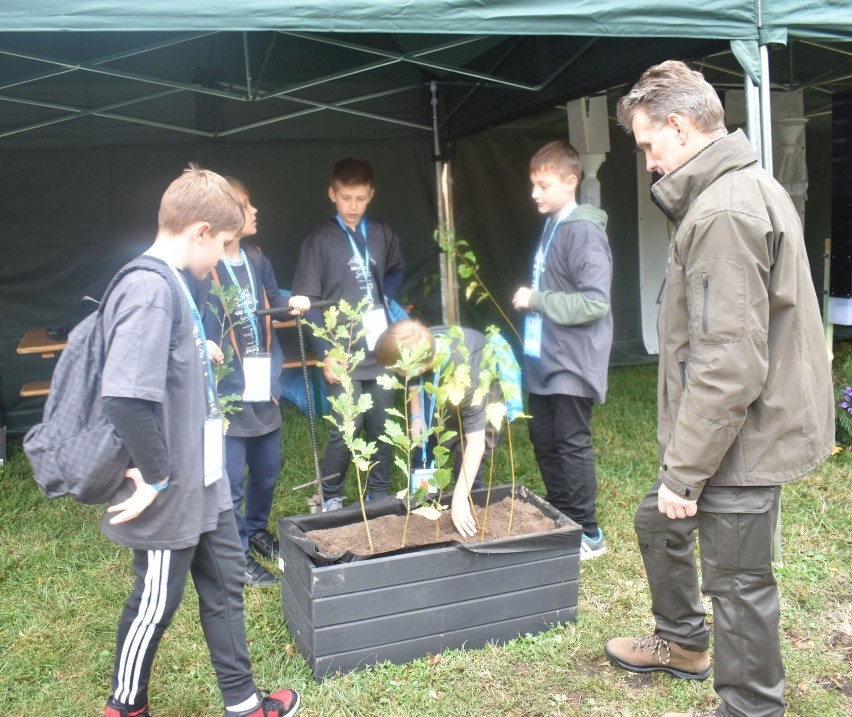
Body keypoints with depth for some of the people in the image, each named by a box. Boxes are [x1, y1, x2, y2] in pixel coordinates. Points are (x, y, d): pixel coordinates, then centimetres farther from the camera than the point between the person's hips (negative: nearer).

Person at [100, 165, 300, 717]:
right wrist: (157, 476, -24)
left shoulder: (174, 284, 6)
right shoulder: (150, 289, -25)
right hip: (170, 494, -9)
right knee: (156, 603, 11)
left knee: (224, 583, 19)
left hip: (201, 481, 9)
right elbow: (125, 397, -33)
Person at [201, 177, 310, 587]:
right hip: (226, 390, -7)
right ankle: (238, 556, 18)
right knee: (230, 480, 1)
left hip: (264, 386, 8)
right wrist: (200, 343, -33)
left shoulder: (257, 261, 7)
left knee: (267, 470, 20)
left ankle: (256, 530, 43)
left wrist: (292, 302, -1)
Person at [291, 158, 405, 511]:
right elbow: (307, 302, -5)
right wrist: (325, 353, -11)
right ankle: (329, 499, 14)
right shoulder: (319, 240, -3)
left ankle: (379, 496, 24)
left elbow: (396, 271, 27)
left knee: (381, 428, 8)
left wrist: (385, 298, 7)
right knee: (345, 430, -5)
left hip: (381, 352, 4)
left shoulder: (383, 235, 8)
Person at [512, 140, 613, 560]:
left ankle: (588, 534, 12)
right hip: (544, 358, 9)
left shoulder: (583, 231, -16)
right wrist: (531, 301, 7)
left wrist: (536, 300, -18)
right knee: (543, 440, 15)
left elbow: (595, 302, -23)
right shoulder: (552, 226, 12)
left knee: (571, 444, -1)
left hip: (572, 361, -9)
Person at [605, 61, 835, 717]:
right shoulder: (752, 187, 10)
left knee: (738, 577, 5)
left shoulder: (723, 213, -23)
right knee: (659, 521, 25)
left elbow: (728, 366, -28)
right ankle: (683, 642, 46)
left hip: (742, 436, -11)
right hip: (750, 421, 11)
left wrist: (683, 471, -20)